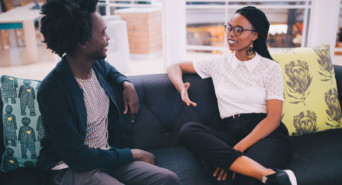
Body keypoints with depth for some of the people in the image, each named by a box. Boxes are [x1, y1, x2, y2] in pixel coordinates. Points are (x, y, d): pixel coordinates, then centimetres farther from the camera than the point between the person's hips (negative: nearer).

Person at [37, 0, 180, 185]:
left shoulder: (98, 64, 0)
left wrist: (126, 84, 5)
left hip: (107, 154, 7)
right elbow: (76, 157, -20)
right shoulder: (52, 91, -21)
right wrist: (133, 154, -15)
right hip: (71, 168, -7)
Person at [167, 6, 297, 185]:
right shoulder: (219, 63, 16)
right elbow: (175, 67, 22)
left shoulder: (270, 68, 7)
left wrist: (240, 147, -18)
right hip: (230, 134, 6)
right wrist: (181, 87, -4)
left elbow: (273, 118, -3)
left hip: (266, 135, -5)